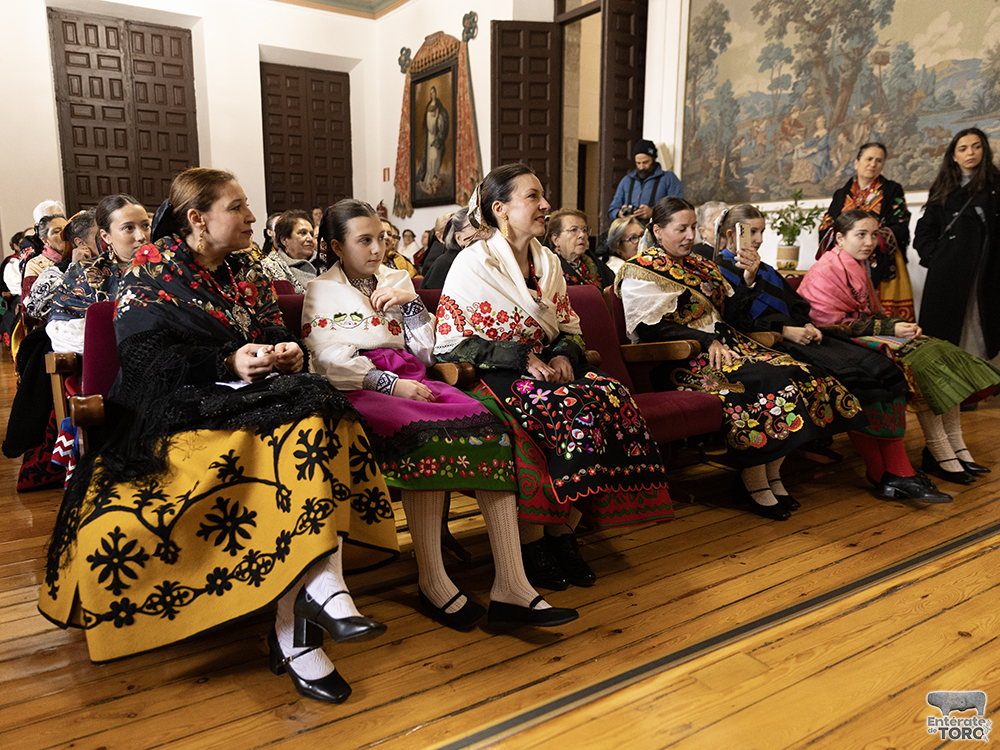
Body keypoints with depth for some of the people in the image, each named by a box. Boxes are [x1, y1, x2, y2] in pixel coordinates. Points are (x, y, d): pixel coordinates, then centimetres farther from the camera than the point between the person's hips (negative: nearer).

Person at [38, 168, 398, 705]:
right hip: (177, 407, -5)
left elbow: (274, 330, 15)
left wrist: (287, 351, -10)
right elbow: (144, 355, -10)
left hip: (250, 397, 5)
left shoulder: (244, 269, 19)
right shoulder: (149, 274, 3)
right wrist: (227, 362, -23)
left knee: (318, 421, -27)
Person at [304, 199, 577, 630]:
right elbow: (330, 362, -4)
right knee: (426, 434, -36)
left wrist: (411, 301, 3)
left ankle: (511, 586, -30)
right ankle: (432, 582, -25)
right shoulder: (321, 293, 12)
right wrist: (393, 384, -15)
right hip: (359, 391, -4)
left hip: (411, 381, 4)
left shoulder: (395, 280, 23)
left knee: (493, 427, -24)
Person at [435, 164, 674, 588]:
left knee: (611, 396, -23)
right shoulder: (473, 263, -6)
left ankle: (563, 527, -15)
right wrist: (521, 357, -18)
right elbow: (450, 343, -10)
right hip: (488, 378, -6)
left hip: (543, 370, 6)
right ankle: (531, 540, -19)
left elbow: (569, 327, 21)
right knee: (570, 409, -32)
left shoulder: (548, 263, 14)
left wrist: (563, 354, -4)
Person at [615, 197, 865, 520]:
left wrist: (749, 278, 3)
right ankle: (754, 485, -20)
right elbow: (651, 326, -13)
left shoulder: (700, 266, 22)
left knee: (798, 372, -16)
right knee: (763, 379, -30)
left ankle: (772, 475, -10)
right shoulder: (640, 271, 0)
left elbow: (731, 316, 19)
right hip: (678, 359, -7)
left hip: (721, 345, 8)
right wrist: (706, 341, -19)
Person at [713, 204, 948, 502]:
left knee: (880, 368, -13)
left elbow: (798, 306, 23)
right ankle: (879, 474, -15)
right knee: (852, 376, -26)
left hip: (798, 333, 8)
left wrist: (808, 326, 1)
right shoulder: (719, 271, 3)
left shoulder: (763, 270, 30)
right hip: (770, 344, -8)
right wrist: (785, 330, -16)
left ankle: (899, 470, -18)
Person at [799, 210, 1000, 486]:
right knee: (920, 360, -23)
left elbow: (873, 313, 19)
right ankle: (938, 452, -17)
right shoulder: (826, 271, -14)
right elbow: (835, 324, -20)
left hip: (869, 333, 10)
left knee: (941, 351, -7)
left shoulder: (858, 267, 18)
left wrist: (901, 325, -3)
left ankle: (956, 448, -7)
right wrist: (889, 329, -18)